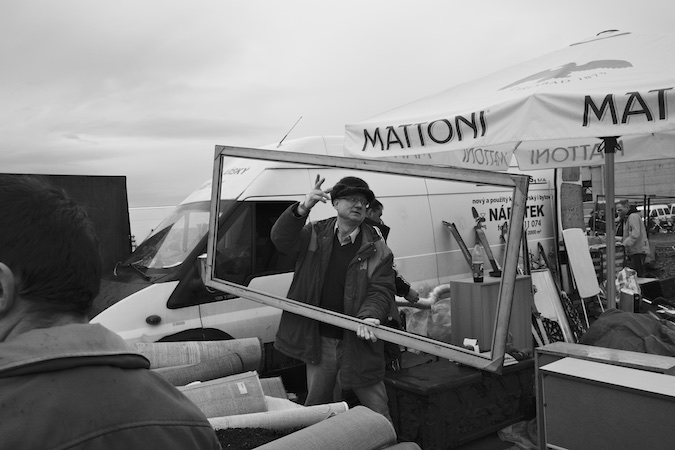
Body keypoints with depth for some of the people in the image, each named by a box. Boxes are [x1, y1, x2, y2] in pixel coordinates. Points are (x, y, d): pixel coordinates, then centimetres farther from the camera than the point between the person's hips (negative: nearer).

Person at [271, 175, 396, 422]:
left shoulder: (376, 249, -2)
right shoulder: (314, 234, 1)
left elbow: (381, 291, -7)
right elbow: (281, 239, -14)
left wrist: (368, 316, -28)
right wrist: (302, 209, -32)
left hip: (359, 342, -1)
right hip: (319, 340, 1)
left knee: (377, 413, 8)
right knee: (316, 406, 18)